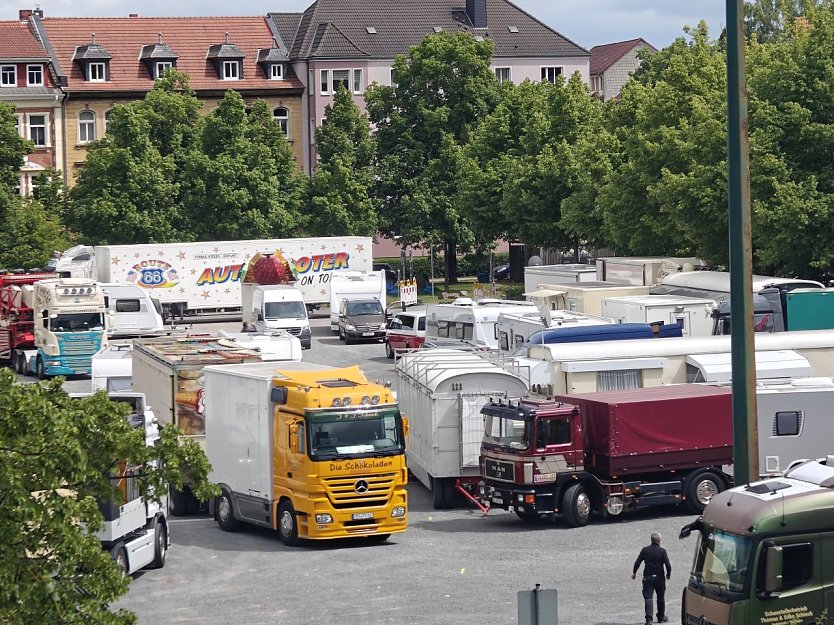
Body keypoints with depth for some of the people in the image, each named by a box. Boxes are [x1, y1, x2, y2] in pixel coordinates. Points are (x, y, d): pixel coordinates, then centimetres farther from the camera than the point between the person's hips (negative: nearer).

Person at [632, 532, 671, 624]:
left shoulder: (645, 550, -1)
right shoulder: (662, 551, -6)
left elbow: (637, 563, 2)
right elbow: (668, 565, -10)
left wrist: (634, 573, 17)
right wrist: (668, 574, 9)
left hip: (647, 577, 0)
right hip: (659, 577, 0)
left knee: (648, 597, -4)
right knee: (661, 597, 16)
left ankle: (649, 617, -21)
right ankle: (661, 617, 28)